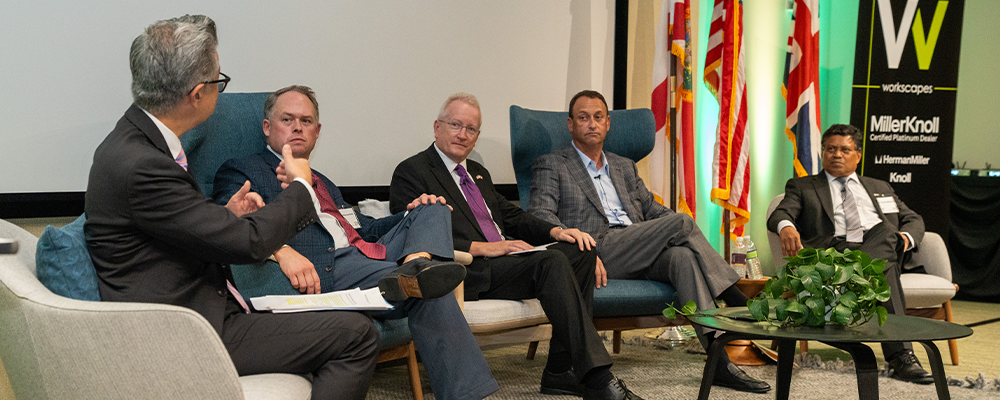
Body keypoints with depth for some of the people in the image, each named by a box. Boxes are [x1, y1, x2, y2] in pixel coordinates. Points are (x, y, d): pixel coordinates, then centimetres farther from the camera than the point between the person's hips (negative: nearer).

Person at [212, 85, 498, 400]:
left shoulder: (323, 183, 36)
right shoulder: (240, 171, 11)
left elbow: (364, 227, 33)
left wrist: (413, 215, 11)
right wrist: (282, 251, -30)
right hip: (323, 269, -8)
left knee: (434, 209, -6)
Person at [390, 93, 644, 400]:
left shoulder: (478, 172, 26)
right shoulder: (410, 172, -1)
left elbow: (511, 216, 24)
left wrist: (556, 232, 4)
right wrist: (484, 248, -19)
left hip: (502, 259, 9)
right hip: (467, 273, -9)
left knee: (579, 251, -10)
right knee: (552, 262, -28)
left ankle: (560, 371, -12)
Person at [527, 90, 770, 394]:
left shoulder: (624, 166, 29)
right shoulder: (551, 166, 11)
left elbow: (653, 209, 25)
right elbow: (540, 217, -4)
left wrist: (690, 232, 2)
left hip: (640, 255, 5)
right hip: (597, 252, -5)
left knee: (683, 256, -29)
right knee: (680, 222, -22)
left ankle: (719, 358, -37)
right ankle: (741, 306, -17)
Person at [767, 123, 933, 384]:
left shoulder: (880, 188, 35)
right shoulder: (802, 187, 23)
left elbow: (913, 220, 29)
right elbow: (780, 214, 5)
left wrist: (905, 237, 3)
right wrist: (786, 226, -23)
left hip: (883, 247, 2)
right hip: (837, 251, -2)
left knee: (887, 232, -34)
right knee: (882, 267, -34)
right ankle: (900, 356, -43)